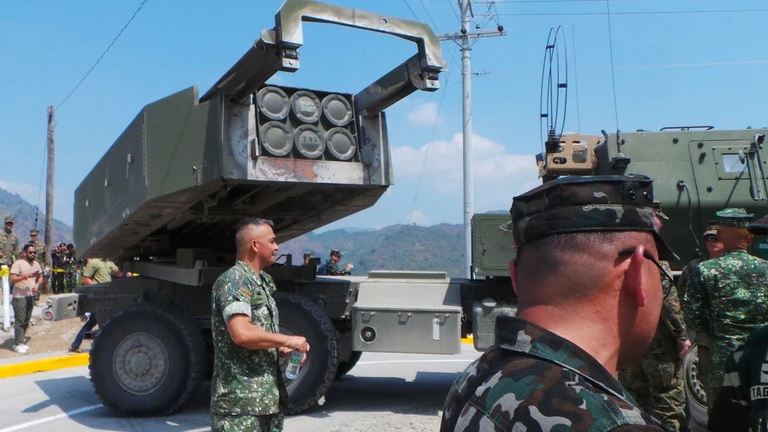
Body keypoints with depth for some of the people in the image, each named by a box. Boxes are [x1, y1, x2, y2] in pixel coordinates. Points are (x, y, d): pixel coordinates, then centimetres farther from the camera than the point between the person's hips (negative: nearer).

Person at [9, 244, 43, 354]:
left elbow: (40, 277, 17)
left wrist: (37, 284, -3)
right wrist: (25, 276, -31)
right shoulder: (18, 263, -11)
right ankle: (18, 344, -2)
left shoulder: (36, 264, 9)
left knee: (26, 320, 12)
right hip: (20, 297, -7)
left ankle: (21, 341, 21)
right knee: (19, 320, -6)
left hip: (31, 296, 7)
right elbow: (12, 279, -16)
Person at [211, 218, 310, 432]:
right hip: (239, 400, -9)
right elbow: (241, 333, -28)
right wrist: (287, 340, -17)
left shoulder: (262, 282, 15)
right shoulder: (233, 281, -15)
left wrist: (284, 349, 4)